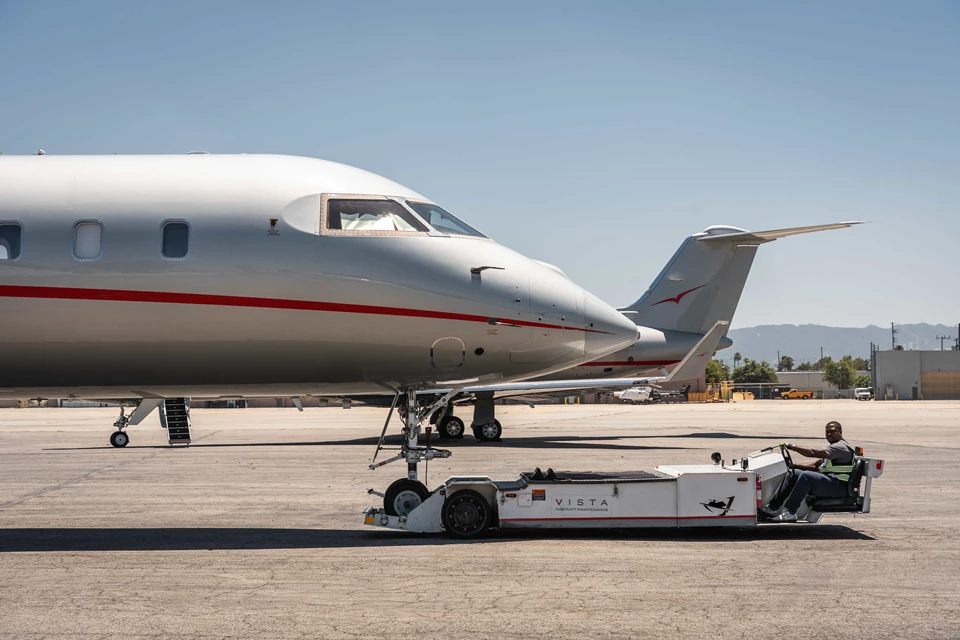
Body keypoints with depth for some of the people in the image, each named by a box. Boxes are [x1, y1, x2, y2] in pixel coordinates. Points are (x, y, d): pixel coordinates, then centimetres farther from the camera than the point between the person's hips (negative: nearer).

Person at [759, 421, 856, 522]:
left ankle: (788, 512, -34)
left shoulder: (841, 447, -9)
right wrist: (794, 465, 11)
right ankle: (773, 506, -6)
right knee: (794, 474, 5)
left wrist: (792, 447, -19)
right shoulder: (833, 447, 25)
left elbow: (813, 453, -20)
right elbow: (815, 466, 22)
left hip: (839, 487, -10)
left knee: (806, 476, -30)